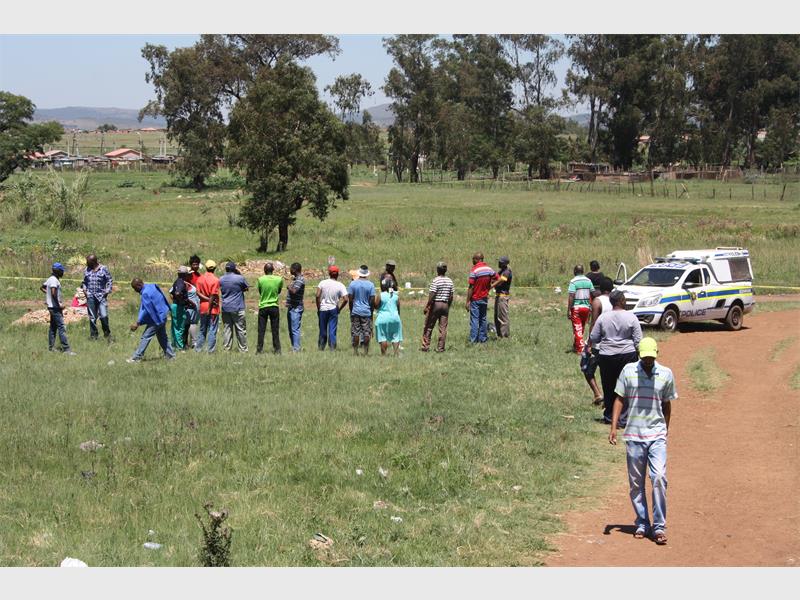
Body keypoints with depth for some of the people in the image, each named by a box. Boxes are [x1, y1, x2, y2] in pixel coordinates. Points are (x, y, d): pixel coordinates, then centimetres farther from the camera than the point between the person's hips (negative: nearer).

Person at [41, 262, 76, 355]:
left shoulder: (50, 279, 14)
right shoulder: (54, 280, -17)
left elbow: (42, 287, 28)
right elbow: (53, 293, -27)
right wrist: (59, 304, -21)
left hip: (53, 307, 10)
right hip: (55, 307, -10)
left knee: (53, 327, 15)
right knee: (62, 327, -12)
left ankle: (51, 347, 21)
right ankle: (66, 349, -16)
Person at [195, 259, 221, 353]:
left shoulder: (200, 278, 3)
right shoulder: (215, 280, -12)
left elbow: (198, 293, -4)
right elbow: (213, 296, -16)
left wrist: (207, 299, -9)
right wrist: (209, 309, -13)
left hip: (203, 307, 5)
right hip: (212, 308, -5)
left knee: (203, 329, 15)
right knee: (212, 330, 0)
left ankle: (198, 348, 17)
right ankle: (211, 350, 0)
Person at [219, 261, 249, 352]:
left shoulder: (221, 279, 5)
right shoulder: (239, 278, -9)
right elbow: (246, 288, 7)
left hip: (225, 308, 4)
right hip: (238, 308, -4)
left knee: (226, 329, 6)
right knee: (241, 329, 2)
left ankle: (226, 348, 4)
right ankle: (243, 349, 5)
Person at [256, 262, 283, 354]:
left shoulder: (260, 279, -8)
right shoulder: (279, 279, -5)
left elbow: (259, 292, 5)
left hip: (263, 306, -1)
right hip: (274, 306, 1)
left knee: (261, 330, 5)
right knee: (275, 330, 7)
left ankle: (259, 349, 5)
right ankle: (277, 349, 8)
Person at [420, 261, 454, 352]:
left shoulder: (436, 281, -12)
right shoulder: (450, 281, 5)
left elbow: (432, 296, -15)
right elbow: (451, 296, 8)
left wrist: (426, 306, -10)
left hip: (435, 304, -5)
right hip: (445, 305, 5)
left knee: (428, 326, 4)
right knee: (443, 327, 5)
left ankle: (426, 346, 4)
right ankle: (440, 348, 5)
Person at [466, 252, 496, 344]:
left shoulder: (474, 271, -16)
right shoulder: (489, 269, 2)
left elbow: (471, 287, -16)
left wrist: (467, 301, -13)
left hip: (475, 299, -6)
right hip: (485, 298, 6)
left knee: (474, 319, -4)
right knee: (483, 319, 14)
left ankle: (473, 340, -6)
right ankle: (482, 339, 17)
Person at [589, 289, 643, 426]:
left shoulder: (603, 317, -3)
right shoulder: (631, 317, -8)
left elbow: (593, 338, 2)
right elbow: (638, 340, -6)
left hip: (606, 356, 2)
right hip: (627, 355, -2)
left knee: (609, 388, 14)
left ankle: (609, 416, 24)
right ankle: (624, 419, 0)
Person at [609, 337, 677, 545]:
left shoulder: (666, 374, 3)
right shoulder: (628, 371, 1)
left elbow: (667, 404, 13)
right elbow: (619, 399, 4)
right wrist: (613, 427, -4)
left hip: (657, 435, -1)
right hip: (633, 435, 1)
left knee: (659, 478, -13)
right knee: (636, 483, 6)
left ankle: (659, 526, -7)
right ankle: (642, 524, 18)